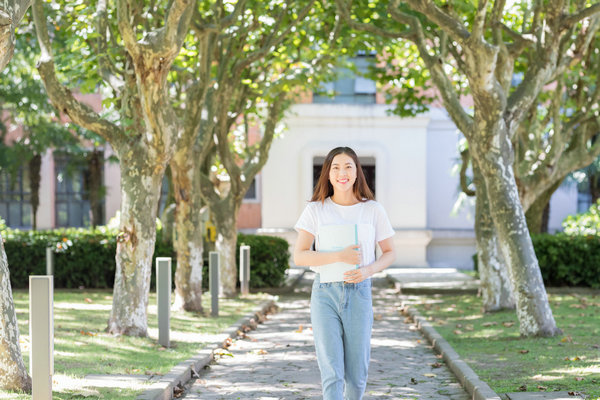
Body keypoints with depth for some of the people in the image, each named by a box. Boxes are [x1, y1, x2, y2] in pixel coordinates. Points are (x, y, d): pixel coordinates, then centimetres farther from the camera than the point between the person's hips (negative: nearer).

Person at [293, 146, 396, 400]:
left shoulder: (372, 210, 3)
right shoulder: (315, 210, 0)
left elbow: (390, 253, 10)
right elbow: (299, 256, -6)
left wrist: (369, 270, -11)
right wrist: (340, 257, -20)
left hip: (359, 293, 1)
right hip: (325, 293, -1)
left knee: (356, 375, 7)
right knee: (331, 372, -9)